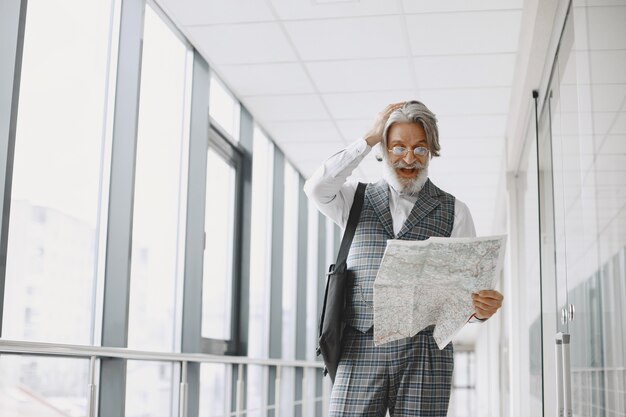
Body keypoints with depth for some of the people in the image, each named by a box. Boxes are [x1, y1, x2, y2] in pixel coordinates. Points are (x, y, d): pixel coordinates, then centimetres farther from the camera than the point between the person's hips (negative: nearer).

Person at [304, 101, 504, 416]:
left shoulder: (453, 211, 13)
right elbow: (317, 189, -7)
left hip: (424, 353, 0)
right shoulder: (358, 200, 15)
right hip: (360, 349, 0)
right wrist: (369, 139, -1)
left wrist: (482, 308, -16)